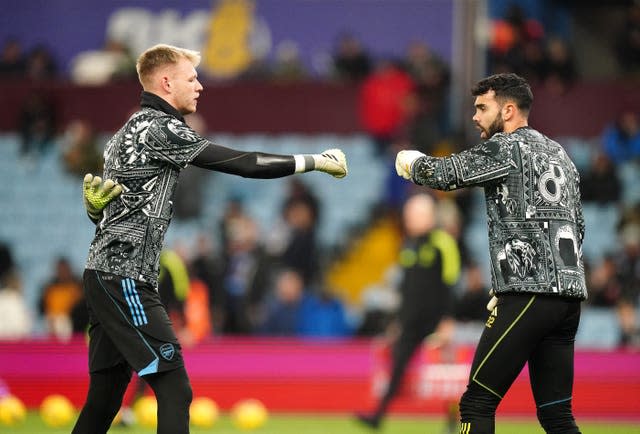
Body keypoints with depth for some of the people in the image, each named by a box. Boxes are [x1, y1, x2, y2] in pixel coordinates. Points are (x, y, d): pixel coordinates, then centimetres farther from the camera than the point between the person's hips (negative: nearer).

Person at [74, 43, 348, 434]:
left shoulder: (132, 130, 20)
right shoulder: (160, 128, -12)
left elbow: (102, 209, 19)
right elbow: (243, 164, -14)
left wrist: (96, 203, -5)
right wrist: (315, 161, -7)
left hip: (106, 276, 10)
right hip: (125, 279, -10)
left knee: (106, 397, 10)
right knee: (174, 389, -12)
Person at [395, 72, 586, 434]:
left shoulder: (506, 147, -4)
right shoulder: (560, 154, 21)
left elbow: (443, 174, -8)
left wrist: (411, 160, 15)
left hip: (529, 295, -8)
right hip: (569, 296, 8)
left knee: (477, 403, -6)